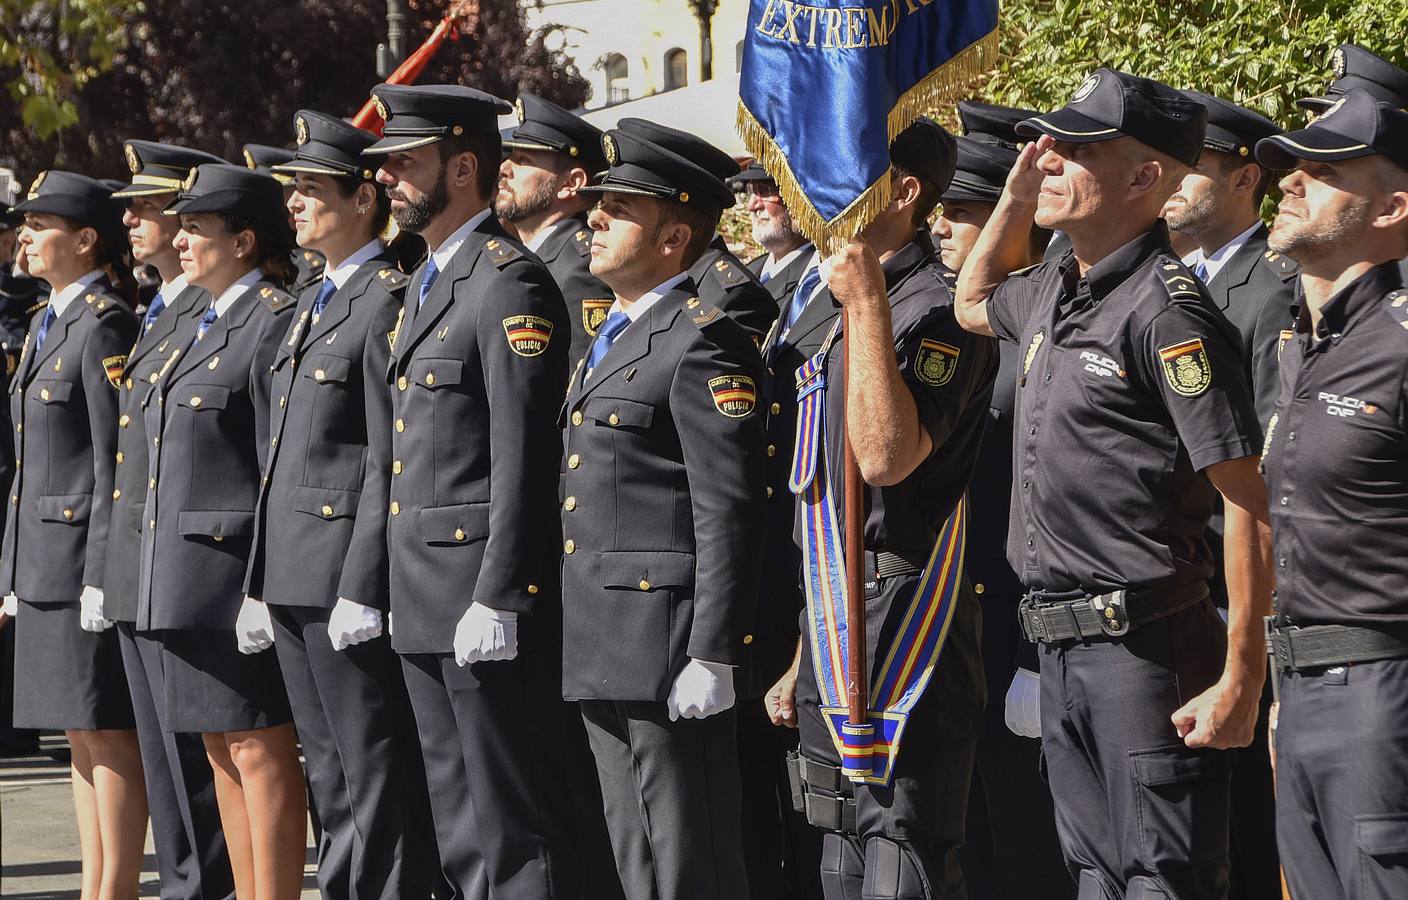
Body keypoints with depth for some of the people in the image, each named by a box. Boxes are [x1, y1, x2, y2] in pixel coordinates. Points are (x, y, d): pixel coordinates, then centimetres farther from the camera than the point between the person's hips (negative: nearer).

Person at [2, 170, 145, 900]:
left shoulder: (105, 327, -12)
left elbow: (117, 463, -16)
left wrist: (103, 575, -19)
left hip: (86, 557, -9)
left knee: (107, 731, -5)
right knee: (80, 733, 11)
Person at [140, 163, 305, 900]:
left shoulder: (275, 322, -12)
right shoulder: (207, 327, 18)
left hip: (238, 577, -10)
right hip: (189, 579, 10)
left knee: (259, 749, -6)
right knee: (222, 749, 12)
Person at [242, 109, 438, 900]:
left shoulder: (391, 301, -11)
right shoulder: (313, 306, 18)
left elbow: (391, 461, -17)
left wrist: (362, 589, -21)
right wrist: (265, 581, 18)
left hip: (349, 573, -10)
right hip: (294, 577, 10)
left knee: (378, 772, -5)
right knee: (330, 774, 14)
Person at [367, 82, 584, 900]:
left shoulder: (512, 284, -13)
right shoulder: (430, 282, 18)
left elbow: (523, 457, -19)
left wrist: (496, 601, -22)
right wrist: (403, 587, 19)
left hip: (488, 597, -10)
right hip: (426, 604, 10)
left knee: (517, 829, -6)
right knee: (460, 831, 13)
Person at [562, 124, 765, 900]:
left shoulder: (704, 344, -12)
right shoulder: (609, 343, 19)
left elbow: (729, 515, -17)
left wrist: (712, 656, -21)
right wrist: (577, 635, 20)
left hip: (667, 649, -10)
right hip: (601, 653, 10)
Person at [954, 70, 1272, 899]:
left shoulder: (1169, 314, -16)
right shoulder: (1055, 293, 10)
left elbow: (1247, 502, -18)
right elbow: (973, 302, 36)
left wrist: (1241, 677, -20)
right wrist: (1018, 197, 16)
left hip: (1148, 647, -9)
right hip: (1064, 646, 9)